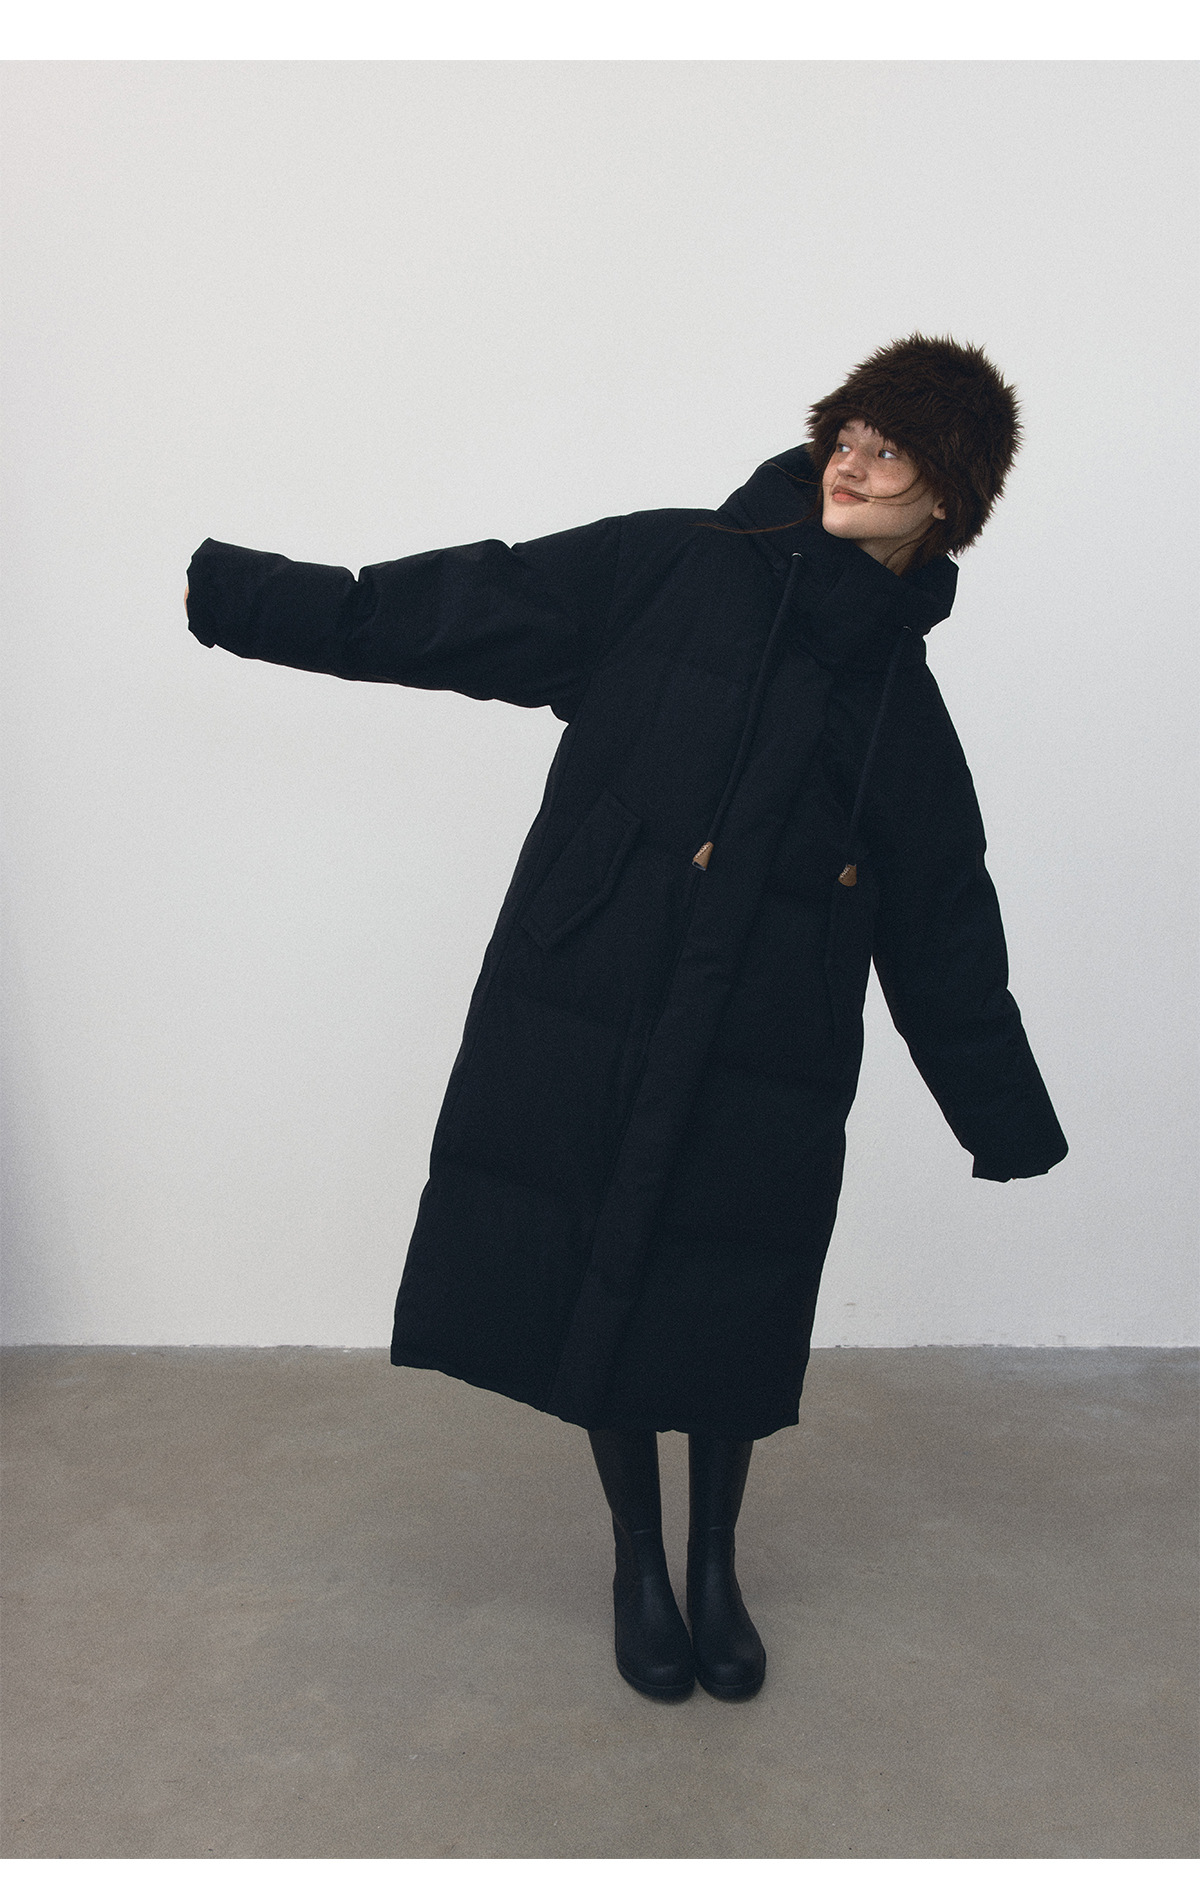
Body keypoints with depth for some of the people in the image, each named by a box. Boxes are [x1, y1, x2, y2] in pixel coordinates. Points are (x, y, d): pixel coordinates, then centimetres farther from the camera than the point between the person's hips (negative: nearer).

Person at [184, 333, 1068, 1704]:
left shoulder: (905, 706, 7)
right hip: (584, 1025, -1)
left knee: (724, 1321, 9)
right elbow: (467, 608, -3)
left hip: (762, 1074, 1)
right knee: (596, 1294, 8)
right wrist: (244, 593, -8)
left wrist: (1007, 1122, 11)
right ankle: (638, 1561, 34)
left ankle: (715, 1565, 37)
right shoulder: (673, 569, 0)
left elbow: (945, 933, 11)